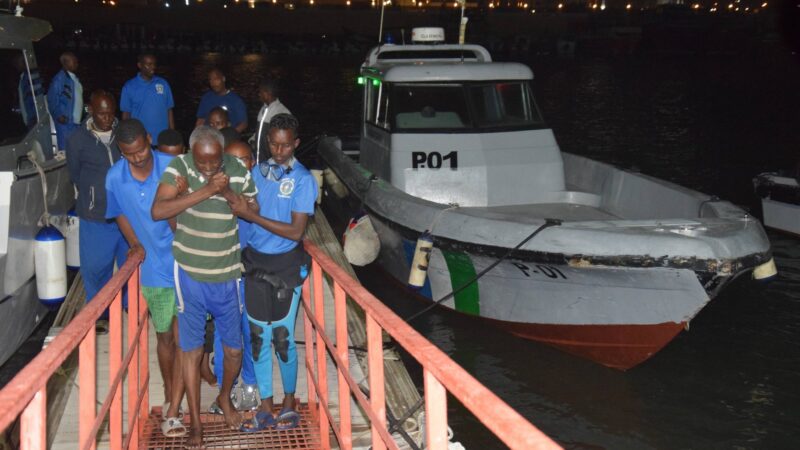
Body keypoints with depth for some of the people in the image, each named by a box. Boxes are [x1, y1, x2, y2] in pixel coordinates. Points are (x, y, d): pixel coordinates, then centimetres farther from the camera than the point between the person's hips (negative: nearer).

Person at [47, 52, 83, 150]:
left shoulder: (74, 78, 14)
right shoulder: (59, 79, -11)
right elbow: (52, 100, -11)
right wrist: (58, 115, -20)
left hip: (77, 122, 8)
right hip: (65, 122, -8)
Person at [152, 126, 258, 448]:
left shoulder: (238, 171, -6)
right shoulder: (179, 167, -13)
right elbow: (157, 211, -23)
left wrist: (229, 194, -19)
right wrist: (205, 191, -29)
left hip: (227, 276, 2)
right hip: (190, 273, -2)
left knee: (234, 349, 13)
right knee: (191, 350, 8)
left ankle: (224, 397, 43)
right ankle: (195, 423, 23)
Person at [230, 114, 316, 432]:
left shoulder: (303, 180, -10)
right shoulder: (257, 172, 5)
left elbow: (296, 231, -17)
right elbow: (245, 209, 13)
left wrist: (250, 214, -20)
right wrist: (235, 203, -7)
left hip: (285, 265, -4)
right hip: (255, 262, 4)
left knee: (282, 337, 2)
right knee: (258, 337, 7)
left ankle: (289, 405, 20)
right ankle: (265, 408, 18)